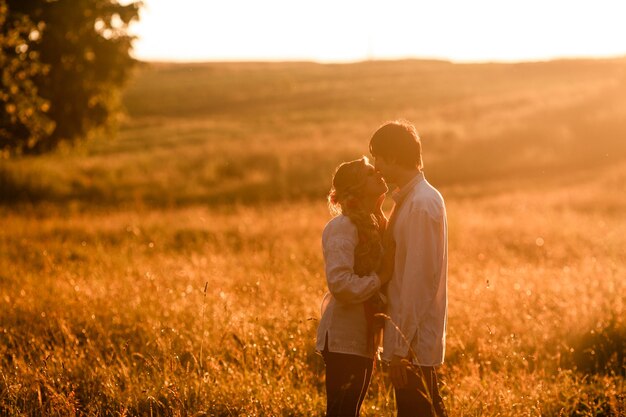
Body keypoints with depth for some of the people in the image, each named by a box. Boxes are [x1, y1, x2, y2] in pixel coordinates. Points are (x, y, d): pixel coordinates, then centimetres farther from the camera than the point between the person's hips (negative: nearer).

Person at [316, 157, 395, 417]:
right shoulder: (343, 227, -16)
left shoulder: (371, 225, 13)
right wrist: (380, 279, -18)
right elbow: (340, 283, -26)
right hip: (344, 339, -9)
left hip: (362, 337, 9)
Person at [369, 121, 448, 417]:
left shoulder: (421, 204, -18)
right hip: (420, 337, 10)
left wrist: (401, 345, -21)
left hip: (412, 339, -10)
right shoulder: (416, 197, 13)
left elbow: (419, 279, -21)